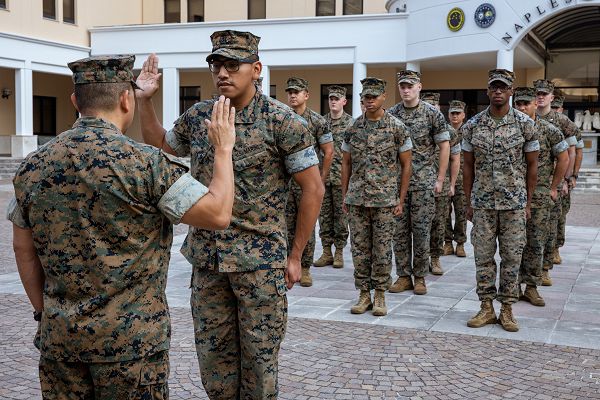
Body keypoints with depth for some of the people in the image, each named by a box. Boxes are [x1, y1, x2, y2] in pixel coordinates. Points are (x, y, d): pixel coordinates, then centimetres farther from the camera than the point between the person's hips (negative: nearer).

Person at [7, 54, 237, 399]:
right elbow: (218, 214, -14)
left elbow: (24, 250, 10)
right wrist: (224, 149, -1)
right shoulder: (145, 163, -16)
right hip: (131, 339, -5)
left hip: (58, 336, 5)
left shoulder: (33, 166, 2)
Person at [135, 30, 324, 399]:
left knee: (259, 356, 7)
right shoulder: (197, 117, 4)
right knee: (213, 354, 14)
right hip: (207, 259, 5)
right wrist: (145, 100, 9)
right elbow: (159, 146, 23)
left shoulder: (282, 121, -11)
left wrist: (295, 256, -7)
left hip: (261, 261, -5)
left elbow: (313, 189, -8)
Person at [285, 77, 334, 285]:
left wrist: (321, 180, -5)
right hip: (285, 182, 3)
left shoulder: (317, 121, -4)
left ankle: (305, 269, 11)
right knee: (288, 225, 6)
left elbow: (328, 152, -3)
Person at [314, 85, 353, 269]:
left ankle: (339, 252, 11)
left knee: (341, 214, 3)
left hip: (341, 176, -4)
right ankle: (326, 252, 14)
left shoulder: (351, 123, -2)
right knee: (324, 214, 7)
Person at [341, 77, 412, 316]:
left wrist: (401, 199, -4)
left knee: (382, 249, 2)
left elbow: (406, 165, 0)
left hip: (385, 199, -3)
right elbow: (346, 164, 12)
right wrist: (344, 195, 7)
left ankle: (380, 295, 14)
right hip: (356, 199, 3)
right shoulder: (353, 129, 6)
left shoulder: (397, 128, -2)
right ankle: (364, 294, 16)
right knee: (359, 248, 6)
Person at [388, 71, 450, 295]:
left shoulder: (432, 114, -2)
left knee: (422, 231, 1)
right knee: (399, 231, 5)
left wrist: (440, 178, -3)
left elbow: (444, 146, 0)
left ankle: (420, 277, 11)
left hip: (424, 183, -2)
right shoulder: (391, 115, 5)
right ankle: (403, 276, 14)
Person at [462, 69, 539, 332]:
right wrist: (468, 202, 6)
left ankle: (507, 309, 14)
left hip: (514, 202, -1)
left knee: (512, 257, 4)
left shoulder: (524, 124, -2)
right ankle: (486, 308, 16)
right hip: (482, 202, 1)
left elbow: (532, 165, 3)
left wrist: (528, 202, 2)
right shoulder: (472, 125, 2)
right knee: (483, 256, 5)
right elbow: (468, 167, 7)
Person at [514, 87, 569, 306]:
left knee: (536, 243, 3)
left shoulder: (550, 131, -1)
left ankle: (532, 287, 12)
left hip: (540, 196, -1)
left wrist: (553, 188, 4)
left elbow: (563, 159, 5)